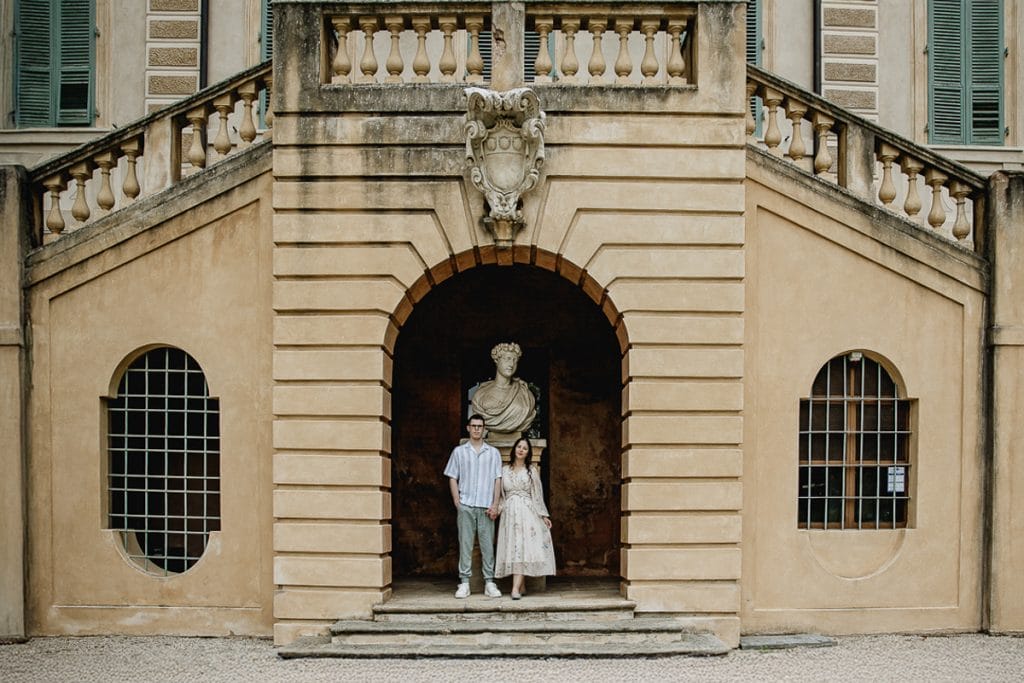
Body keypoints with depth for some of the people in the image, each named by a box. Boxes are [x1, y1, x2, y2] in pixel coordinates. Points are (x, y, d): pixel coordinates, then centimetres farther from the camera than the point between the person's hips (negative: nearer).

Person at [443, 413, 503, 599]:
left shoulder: (493, 453, 10)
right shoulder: (459, 451, 9)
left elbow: (497, 479, 7)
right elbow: (452, 478, 7)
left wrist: (495, 505, -2)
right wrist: (457, 503, -2)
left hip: (486, 506, 0)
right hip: (465, 506, 0)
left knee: (488, 545, 1)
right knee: (465, 544, 0)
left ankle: (489, 583, 5)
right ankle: (464, 583, 3)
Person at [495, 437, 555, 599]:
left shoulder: (532, 470, 7)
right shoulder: (504, 470, 12)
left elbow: (537, 494, 7)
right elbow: (501, 495, 14)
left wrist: (543, 515, 4)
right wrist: (497, 507, -2)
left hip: (527, 511, -2)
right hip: (509, 512, 3)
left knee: (523, 547, -13)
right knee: (512, 548, -2)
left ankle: (516, 588, -21)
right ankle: (522, 586, 5)